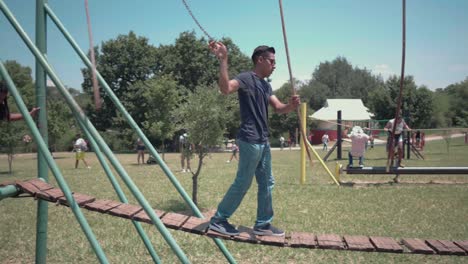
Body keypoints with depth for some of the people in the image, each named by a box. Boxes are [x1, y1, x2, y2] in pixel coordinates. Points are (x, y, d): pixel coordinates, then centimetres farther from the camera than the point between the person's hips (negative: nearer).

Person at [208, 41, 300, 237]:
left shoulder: (266, 85, 18)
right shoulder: (246, 78, -10)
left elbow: (279, 108, 16)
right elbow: (225, 88, -29)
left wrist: (291, 105, -5)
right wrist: (223, 60, -37)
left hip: (263, 141, 10)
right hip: (250, 141, -10)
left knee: (267, 183, 13)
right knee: (242, 183, -3)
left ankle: (263, 224, 23)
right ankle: (218, 219, 10)